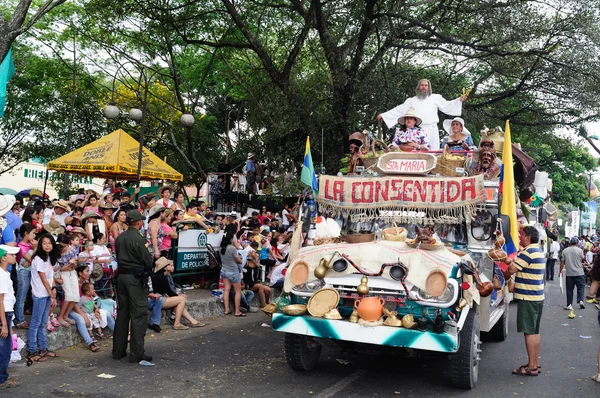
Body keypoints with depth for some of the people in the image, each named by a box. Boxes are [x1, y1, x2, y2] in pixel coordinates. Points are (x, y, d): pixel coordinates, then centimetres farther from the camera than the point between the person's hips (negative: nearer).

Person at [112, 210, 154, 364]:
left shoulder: (120, 238, 7)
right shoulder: (138, 238, -15)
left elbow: (118, 257, 13)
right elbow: (147, 260, -14)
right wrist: (147, 272, 6)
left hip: (121, 276, 7)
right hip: (136, 278, -7)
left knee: (122, 313, 14)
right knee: (139, 315, -2)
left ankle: (118, 350, 21)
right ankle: (137, 353, -1)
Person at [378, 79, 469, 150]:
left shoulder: (435, 98, 13)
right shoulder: (411, 100, 17)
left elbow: (447, 106, 9)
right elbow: (399, 110, 17)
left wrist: (460, 100, -6)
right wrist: (383, 115, 12)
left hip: (432, 130, -1)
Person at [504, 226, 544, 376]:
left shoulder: (528, 252, -18)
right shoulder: (539, 251, 15)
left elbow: (512, 270, -20)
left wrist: (510, 262, 0)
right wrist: (511, 261, 13)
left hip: (528, 297, -10)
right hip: (538, 296, 10)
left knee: (529, 332, -5)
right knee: (534, 331, 15)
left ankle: (532, 367, 0)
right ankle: (535, 363, 23)